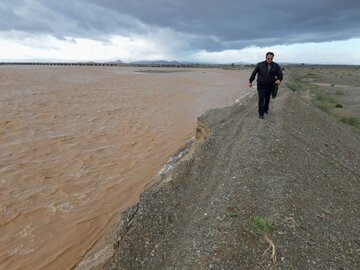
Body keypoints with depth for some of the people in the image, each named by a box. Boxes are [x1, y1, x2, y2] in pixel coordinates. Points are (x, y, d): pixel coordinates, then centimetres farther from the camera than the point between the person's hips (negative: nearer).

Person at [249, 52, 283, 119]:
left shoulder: (276, 66, -3)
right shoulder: (260, 65, -8)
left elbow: (280, 74, -3)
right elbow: (254, 73, 1)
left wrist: (279, 79, -25)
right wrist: (250, 81, 8)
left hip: (270, 85, 3)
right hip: (261, 85, -3)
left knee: (267, 99, 16)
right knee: (261, 99, -8)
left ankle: (265, 109, 37)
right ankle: (261, 113, -4)